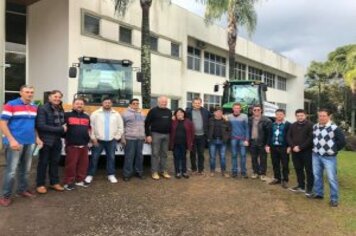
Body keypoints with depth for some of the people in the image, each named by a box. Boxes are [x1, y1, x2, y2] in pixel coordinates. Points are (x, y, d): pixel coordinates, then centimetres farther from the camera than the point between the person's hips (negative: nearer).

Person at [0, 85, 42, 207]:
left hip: (29, 142, 6)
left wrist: (36, 138, 11)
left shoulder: (34, 107, 12)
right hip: (15, 142, -6)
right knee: (11, 170, -4)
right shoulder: (10, 105, -6)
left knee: (25, 169, 15)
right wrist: (11, 140, -17)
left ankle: (22, 189, 30)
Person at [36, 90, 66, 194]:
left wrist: (64, 128, -1)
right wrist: (60, 129, -17)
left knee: (55, 162, 14)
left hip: (57, 140, 6)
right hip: (46, 140, -6)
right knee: (43, 163, 6)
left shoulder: (60, 110, 11)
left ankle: (54, 182, 26)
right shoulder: (42, 108, -11)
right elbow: (41, 126, -19)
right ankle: (40, 184, 18)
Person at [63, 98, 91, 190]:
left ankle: (80, 180, 25)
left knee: (83, 163, 11)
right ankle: (68, 182, 12)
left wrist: (89, 136, 17)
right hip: (72, 145, -5)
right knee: (71, 164, -1)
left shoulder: (87, 117, 15)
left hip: (84, 145, 5)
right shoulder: (67, 115, -2)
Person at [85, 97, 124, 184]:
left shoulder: (116, 114, 5)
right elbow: (91, 126, -3)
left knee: (111, 157, 9)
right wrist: (93, 138, -6)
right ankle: (90, 175, 15)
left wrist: (116, 137, 2)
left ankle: (111, 175, 20)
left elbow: (120, 127, 8)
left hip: (111, 140, 2)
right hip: (98, 140, -2)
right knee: (94, 158, 3)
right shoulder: (96, 113, -1)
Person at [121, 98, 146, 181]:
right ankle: (127, 174, 7)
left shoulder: (142, 114, 17)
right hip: (130, 138, -5)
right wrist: (122, 138, -9)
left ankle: (139, 172, 23)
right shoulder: (126, 113, -2)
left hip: (140, 138, 5)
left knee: (139, 156, 11)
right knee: (129, 156, -3)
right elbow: (122, 127, -4)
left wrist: (145, 136, 16)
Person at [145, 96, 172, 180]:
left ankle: (163, 171, 19)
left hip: (166, 135, 5)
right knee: (155, 153, -1)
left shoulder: (169, 112, 13)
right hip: (156, 134, -5)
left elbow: (170, 123, 18)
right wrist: (148, 135, -11)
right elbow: (147, 123, -6)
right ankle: (154, 172, 6)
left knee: (164, 154, 10)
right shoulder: (153, 111, -4)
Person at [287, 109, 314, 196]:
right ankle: (301, 186, 25)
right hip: (295, 151, 5)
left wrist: (300, 147, -17)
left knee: (309, 170, 1)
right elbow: (288, 137, 8)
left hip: (306, 151, -5)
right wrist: (293, 146, -9)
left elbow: (311, 138, -14)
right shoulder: (293, 125, 12)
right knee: (298, 169, 12)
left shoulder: (310, 125, -6)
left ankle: (309, 188, 10)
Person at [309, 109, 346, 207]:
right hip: (316, 155, 6)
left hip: (329, 157, -6)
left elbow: (342, 141, -13)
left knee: (332, 178, -2)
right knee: (317, 175, 15)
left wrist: (333, 150, -6)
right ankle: (318, 193, 30)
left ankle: (334, 199, 10)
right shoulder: (314, 127, 5)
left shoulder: (334, 128, -15)